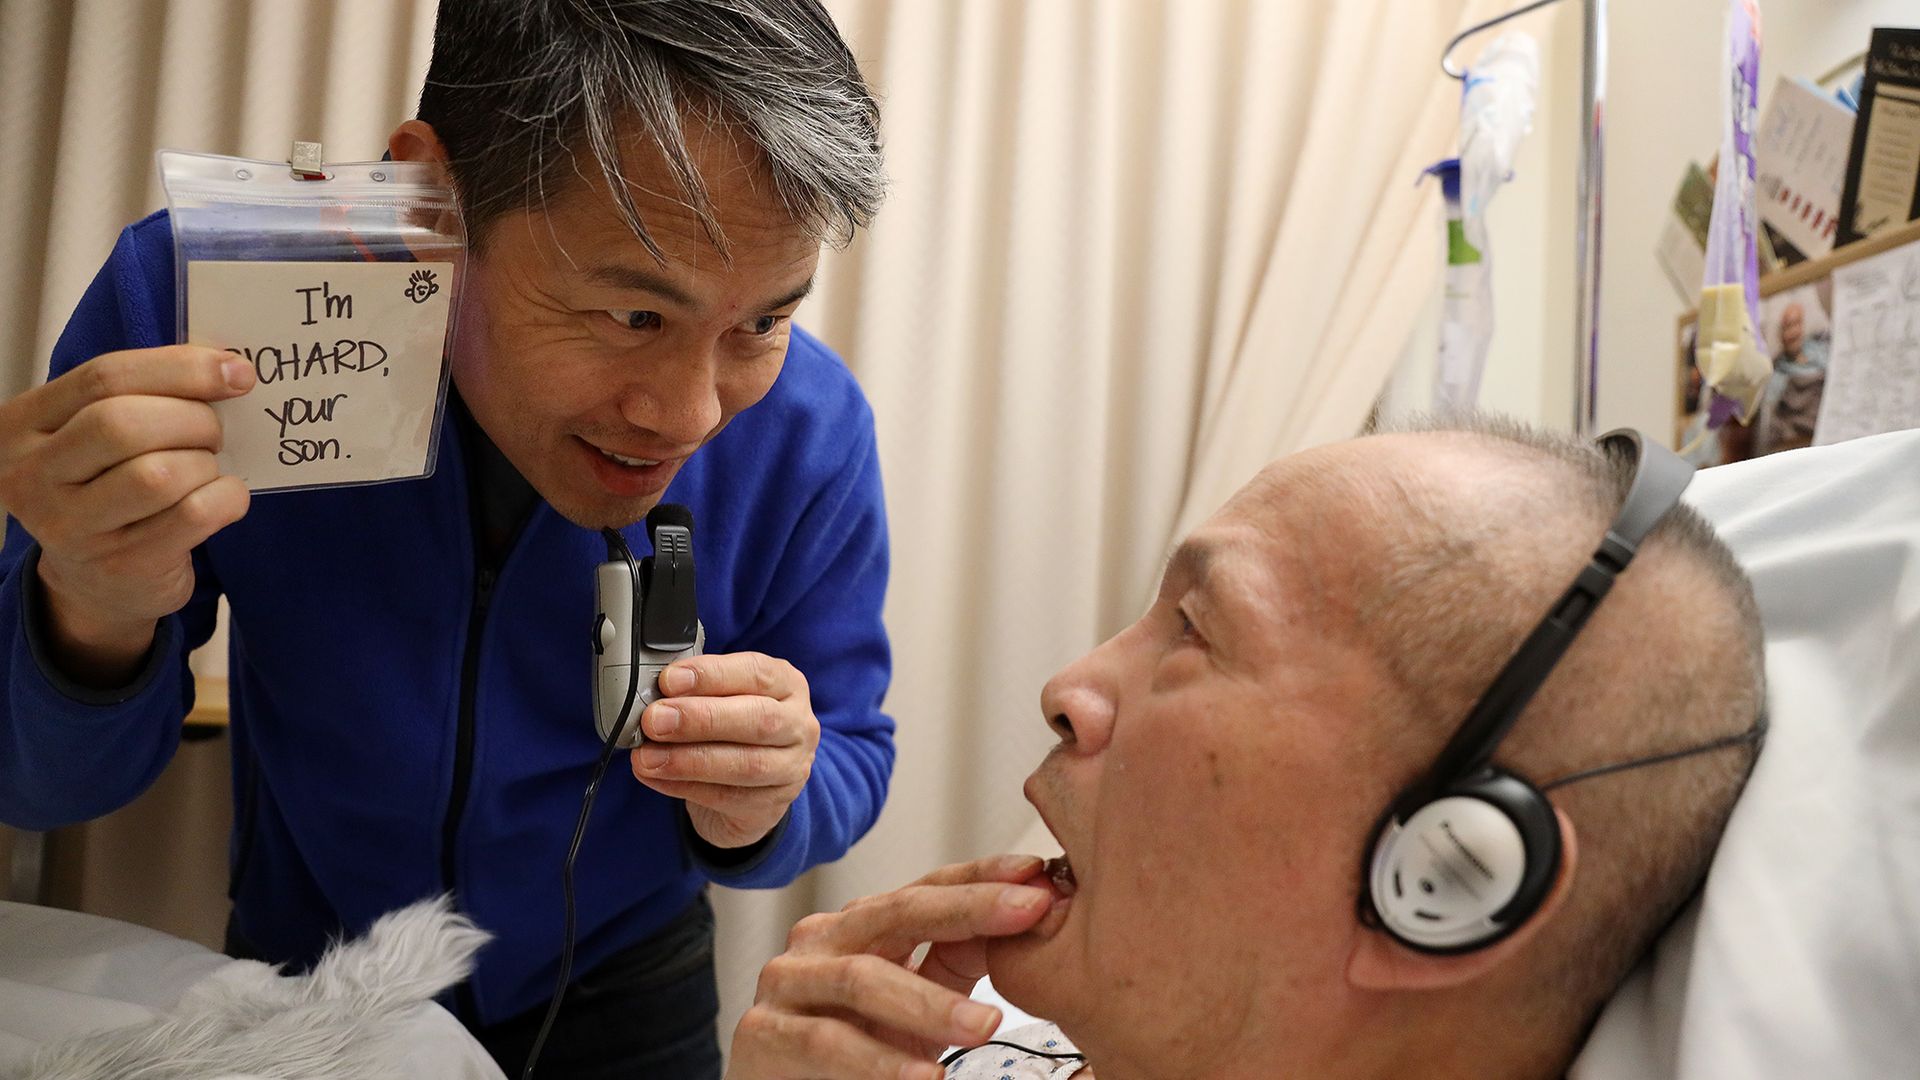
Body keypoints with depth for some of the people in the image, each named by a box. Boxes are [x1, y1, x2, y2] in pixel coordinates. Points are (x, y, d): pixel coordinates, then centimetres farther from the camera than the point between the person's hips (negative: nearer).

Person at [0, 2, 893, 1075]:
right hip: (302, 976, 1)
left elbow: (851, 759, -11)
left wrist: (759, 811, -33)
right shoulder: (190, 298, -26)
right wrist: (95, 616, -39)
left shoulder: (809, 433, -25)